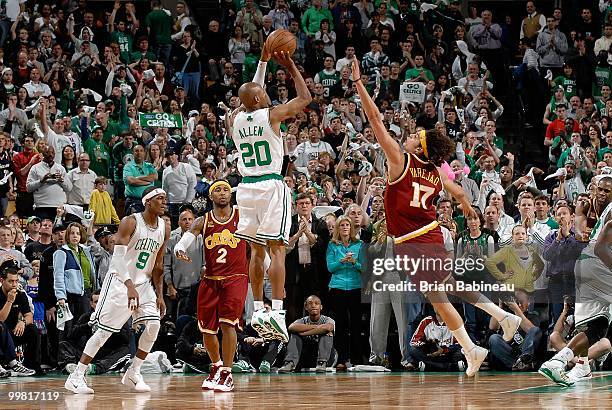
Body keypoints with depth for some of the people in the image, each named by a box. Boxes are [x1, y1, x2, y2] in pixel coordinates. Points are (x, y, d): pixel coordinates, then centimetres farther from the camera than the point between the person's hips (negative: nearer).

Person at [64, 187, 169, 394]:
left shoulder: (164, 229, 4)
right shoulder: (130, 223, -16)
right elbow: (118, 258, -24)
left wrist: (159, 295, 10)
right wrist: (130, 286, -35)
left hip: (143, 283, 6)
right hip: (120, 281, -6)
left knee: (153, 325, -9)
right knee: (104, 330, -8)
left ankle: (133, 373, 5)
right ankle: (76, 377, -3)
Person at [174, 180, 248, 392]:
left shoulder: (242, 216, 1)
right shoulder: (203, 221, 4)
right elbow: (183, 241, -9)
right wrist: (179, 250, -31)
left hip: (235, 277, -3)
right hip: (210, 279, 3)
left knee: (227, 322, -19)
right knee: (207, 328, 7)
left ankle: (227, 374, -14)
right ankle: (216, 366, 33)